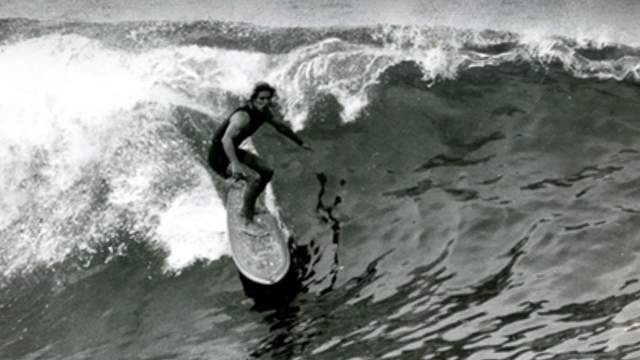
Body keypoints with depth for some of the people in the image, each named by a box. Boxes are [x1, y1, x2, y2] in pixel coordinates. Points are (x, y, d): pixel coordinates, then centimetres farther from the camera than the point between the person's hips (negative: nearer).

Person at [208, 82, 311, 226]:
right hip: (219, 156, -9)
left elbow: (282, 126, 16)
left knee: (267, 172, 13)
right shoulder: (243, 116, -31)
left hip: (233, 152, 9)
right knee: (254, 178, -27)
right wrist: (235, 164, -59)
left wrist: (300, 143, 26)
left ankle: (249, 208, 25)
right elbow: (226, 139, -45)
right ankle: (247, 219, -12)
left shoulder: (266, 112, -3)